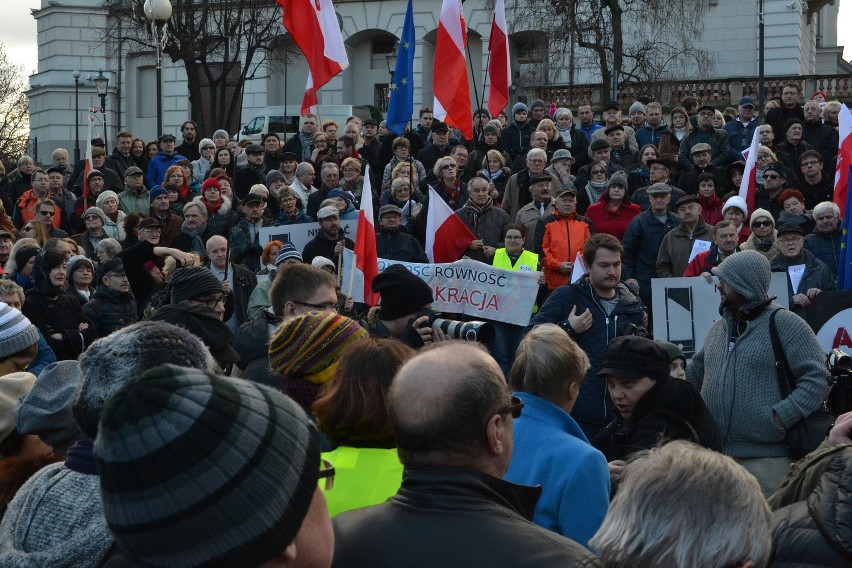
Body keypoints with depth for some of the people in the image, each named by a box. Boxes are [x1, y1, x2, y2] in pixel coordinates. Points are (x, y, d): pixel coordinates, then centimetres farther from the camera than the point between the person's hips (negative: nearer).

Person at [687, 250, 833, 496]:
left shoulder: (785, 325, -6)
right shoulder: (720, 326, 16)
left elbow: (817, 379, -11)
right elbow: (695, 371, 29)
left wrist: (780, 417, -19)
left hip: (766, 456, -6)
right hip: (714, 454, 7)